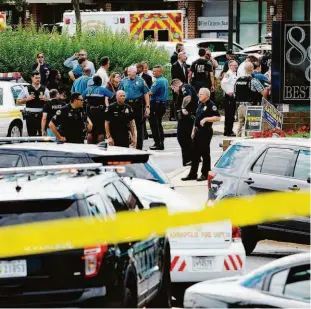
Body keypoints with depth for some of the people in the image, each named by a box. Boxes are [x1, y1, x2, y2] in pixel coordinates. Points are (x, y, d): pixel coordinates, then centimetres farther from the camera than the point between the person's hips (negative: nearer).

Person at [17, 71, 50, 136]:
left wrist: (45, 99, -7)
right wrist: (26, 99, -9)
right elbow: (18, 101, 8)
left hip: (41, 115, 1)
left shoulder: (44, 89, 9)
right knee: (31, 135, -2)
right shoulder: (26, 89, 6)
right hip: (30, 115, -1)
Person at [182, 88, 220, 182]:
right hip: (198, 131, 9)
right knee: (195, 153, 10)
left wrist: (206, 119, -22)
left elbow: (217, 117, -17)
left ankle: (205, 174, 7)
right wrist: (193, 131, 19)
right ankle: (193, 174, 14)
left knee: (205, 153, -1)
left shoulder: (210, 105, -10)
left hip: (205, 131, -9)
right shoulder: (200, 105, 16)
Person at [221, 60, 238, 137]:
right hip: (229, 96, -9)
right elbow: (223, 83, -24)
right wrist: (228, 92, -20)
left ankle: (230, 130, 18)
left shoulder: (235, 74, 16)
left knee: (232, 115, 12)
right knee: (228, 114, -6)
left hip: (234, 96, 9)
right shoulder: (228, 74, -12)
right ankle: (227, 131, -3)